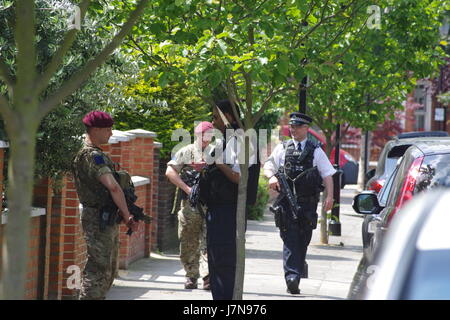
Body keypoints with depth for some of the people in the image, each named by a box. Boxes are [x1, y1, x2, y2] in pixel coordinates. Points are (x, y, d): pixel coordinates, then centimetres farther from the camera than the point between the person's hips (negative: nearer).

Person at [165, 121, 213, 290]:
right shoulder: (186, 152, 7)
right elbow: (170, 172, 1)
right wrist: (187, 189, -8)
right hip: (190, 203, 0)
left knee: (209, 241, -9)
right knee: (188, 243, 4)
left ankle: (207, 276, -13)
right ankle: (191, 276, 14)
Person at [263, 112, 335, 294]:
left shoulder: (316, 151, 9)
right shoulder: (282, 148, 12)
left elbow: (327, 175, 5)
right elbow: (268, 166, 7)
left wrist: (329, 196, -7)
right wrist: (272, 177, -16)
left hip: (308, 202, 1)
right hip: (287, 199, -1)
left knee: (303, 241, 5)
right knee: (290, 239, -12)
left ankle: (296, 279, 14)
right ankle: (291, 276, -20)